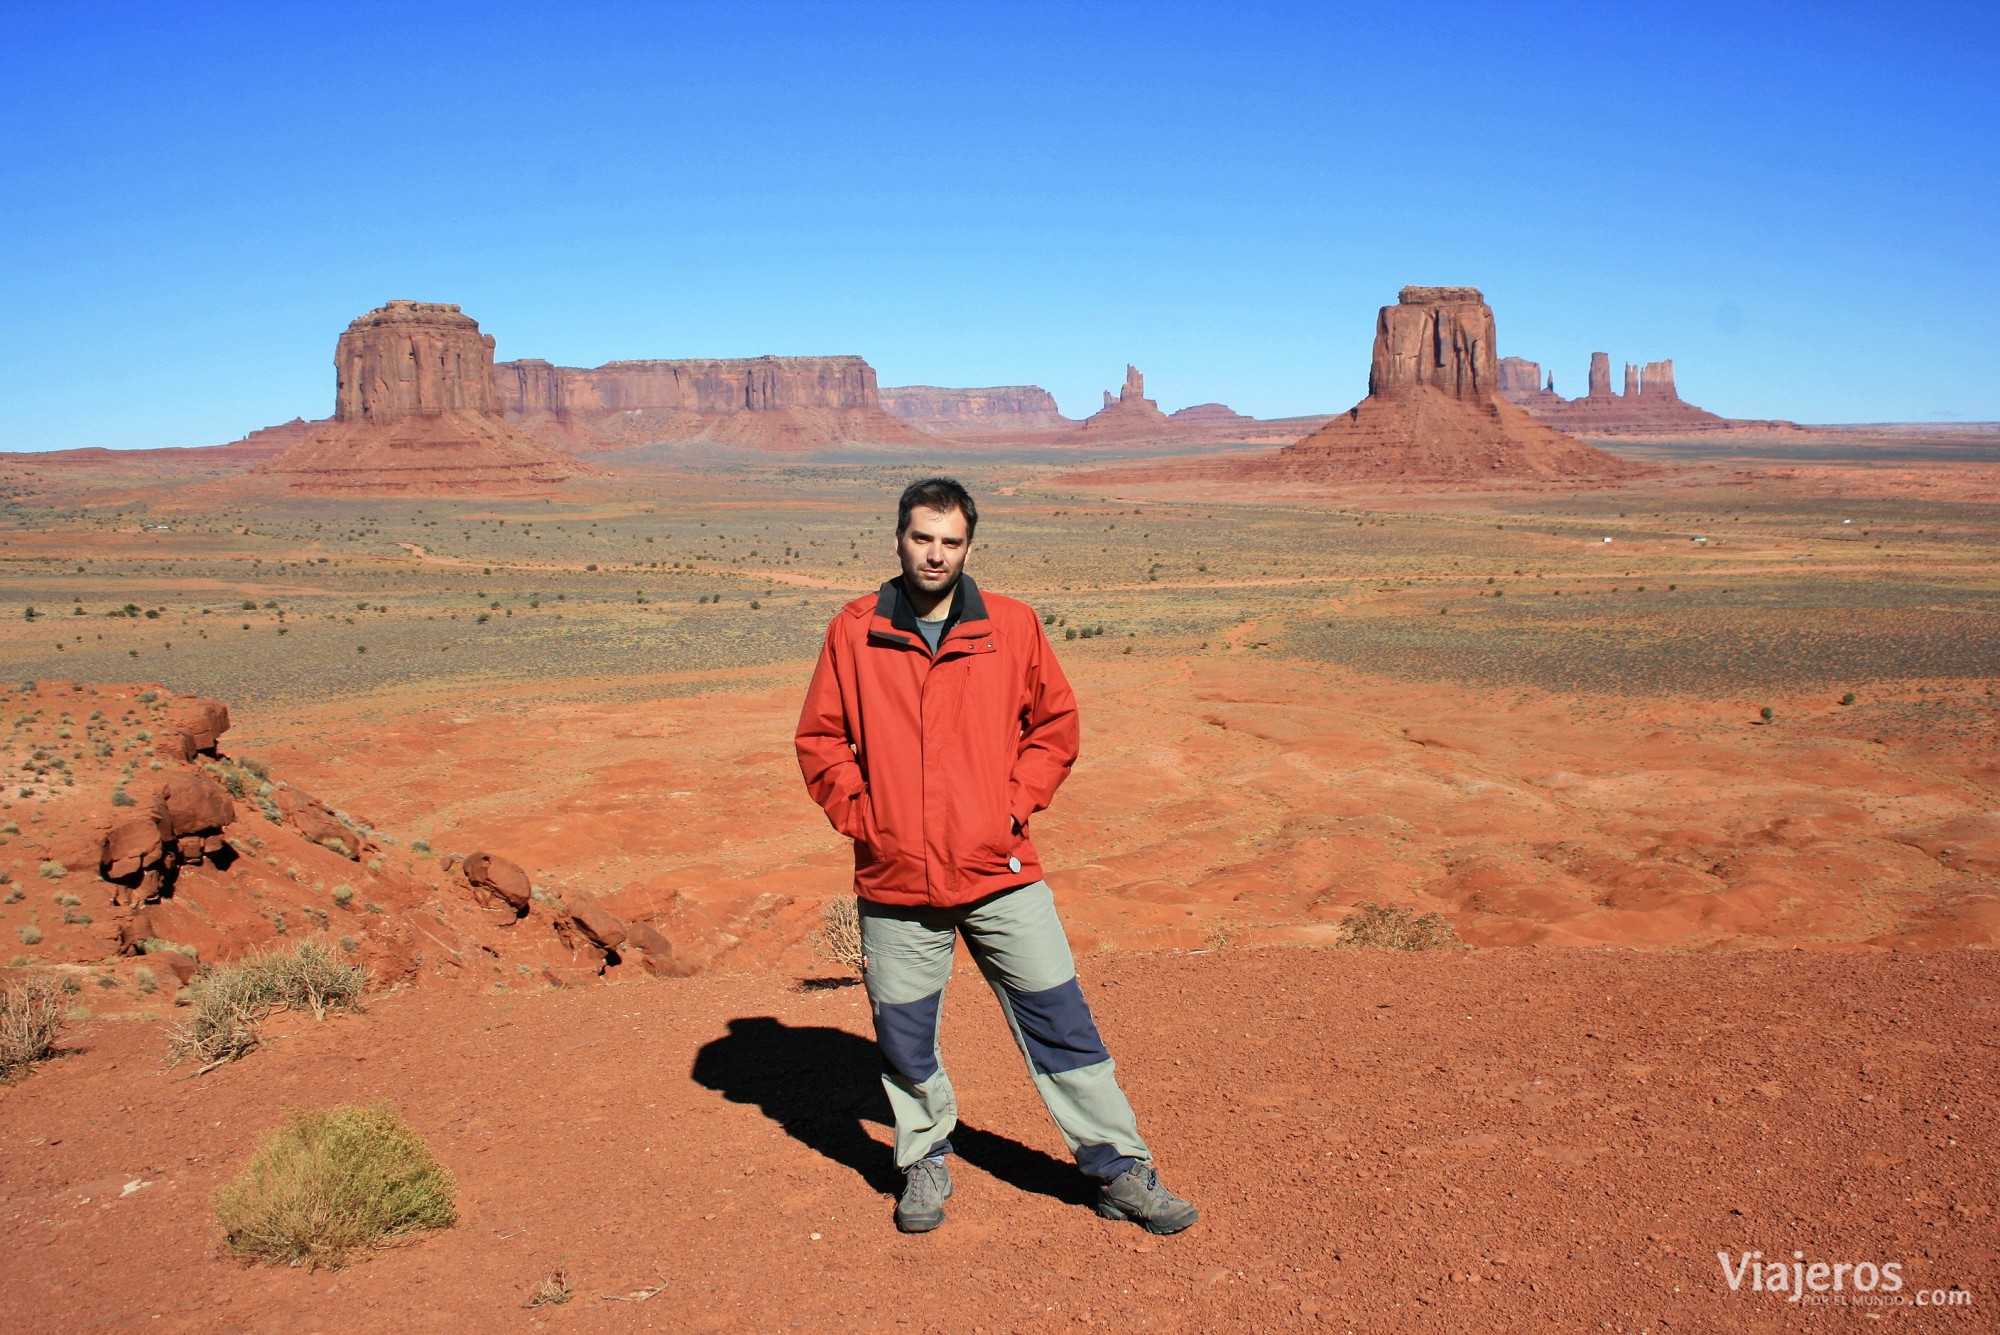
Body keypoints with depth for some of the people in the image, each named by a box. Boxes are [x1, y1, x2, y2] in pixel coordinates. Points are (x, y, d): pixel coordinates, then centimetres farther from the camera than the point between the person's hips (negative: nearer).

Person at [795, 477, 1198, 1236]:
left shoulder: (1013, 627, 1)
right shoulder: (854, 633, 1)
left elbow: (1057, 724, 10)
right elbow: (819, 739, 7)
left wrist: (1017, 803, 0)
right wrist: (860, 816, -2)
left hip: (1001, 873, 0)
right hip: (894, 883, 1)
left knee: (1060, 1019, 4)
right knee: (904, 1037, 11)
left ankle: (1120, 1172, 16)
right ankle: (925, 1161, 34)